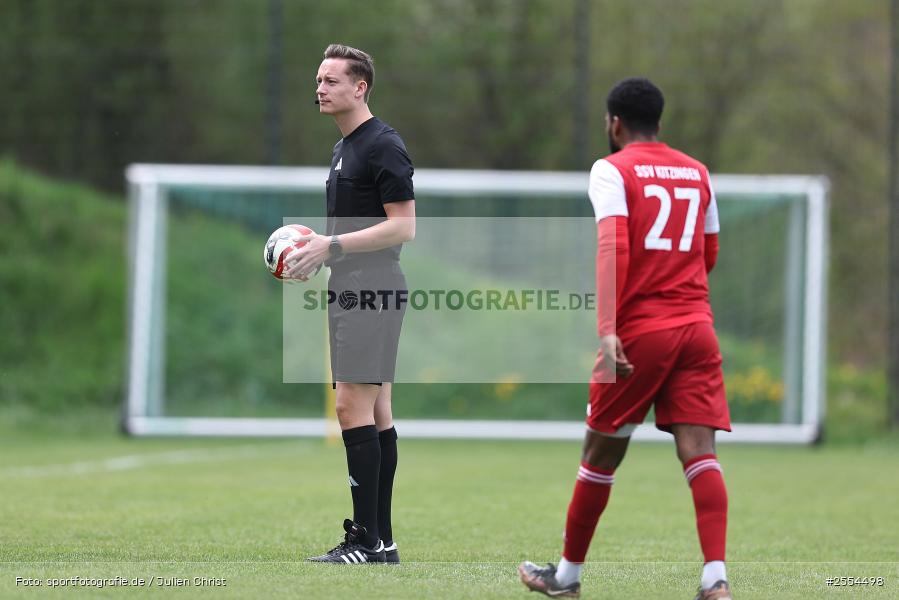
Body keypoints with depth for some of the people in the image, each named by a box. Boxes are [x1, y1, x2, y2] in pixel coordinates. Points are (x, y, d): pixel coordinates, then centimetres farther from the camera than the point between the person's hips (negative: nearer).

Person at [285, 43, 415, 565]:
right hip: (351, 292, 10)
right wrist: (317, 251, 12)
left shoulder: (383, 145, -12)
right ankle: (381, 538, 10)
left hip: (372, 292, -10)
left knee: (354, 407, -13)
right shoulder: (346, 148, 19)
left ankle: (367, 538, -14)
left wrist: (333, 245, -20)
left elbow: (403, 227, -18)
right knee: (375, 411, 9)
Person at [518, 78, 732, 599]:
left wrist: (607, 330, -23)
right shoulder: (697, 172, 14)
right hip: (696, 326, 4)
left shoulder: (612, 170, -2)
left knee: (602, 454, 10)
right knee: (699, 452, -5)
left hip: (639, 330, -4)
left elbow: (612, 248, -16)